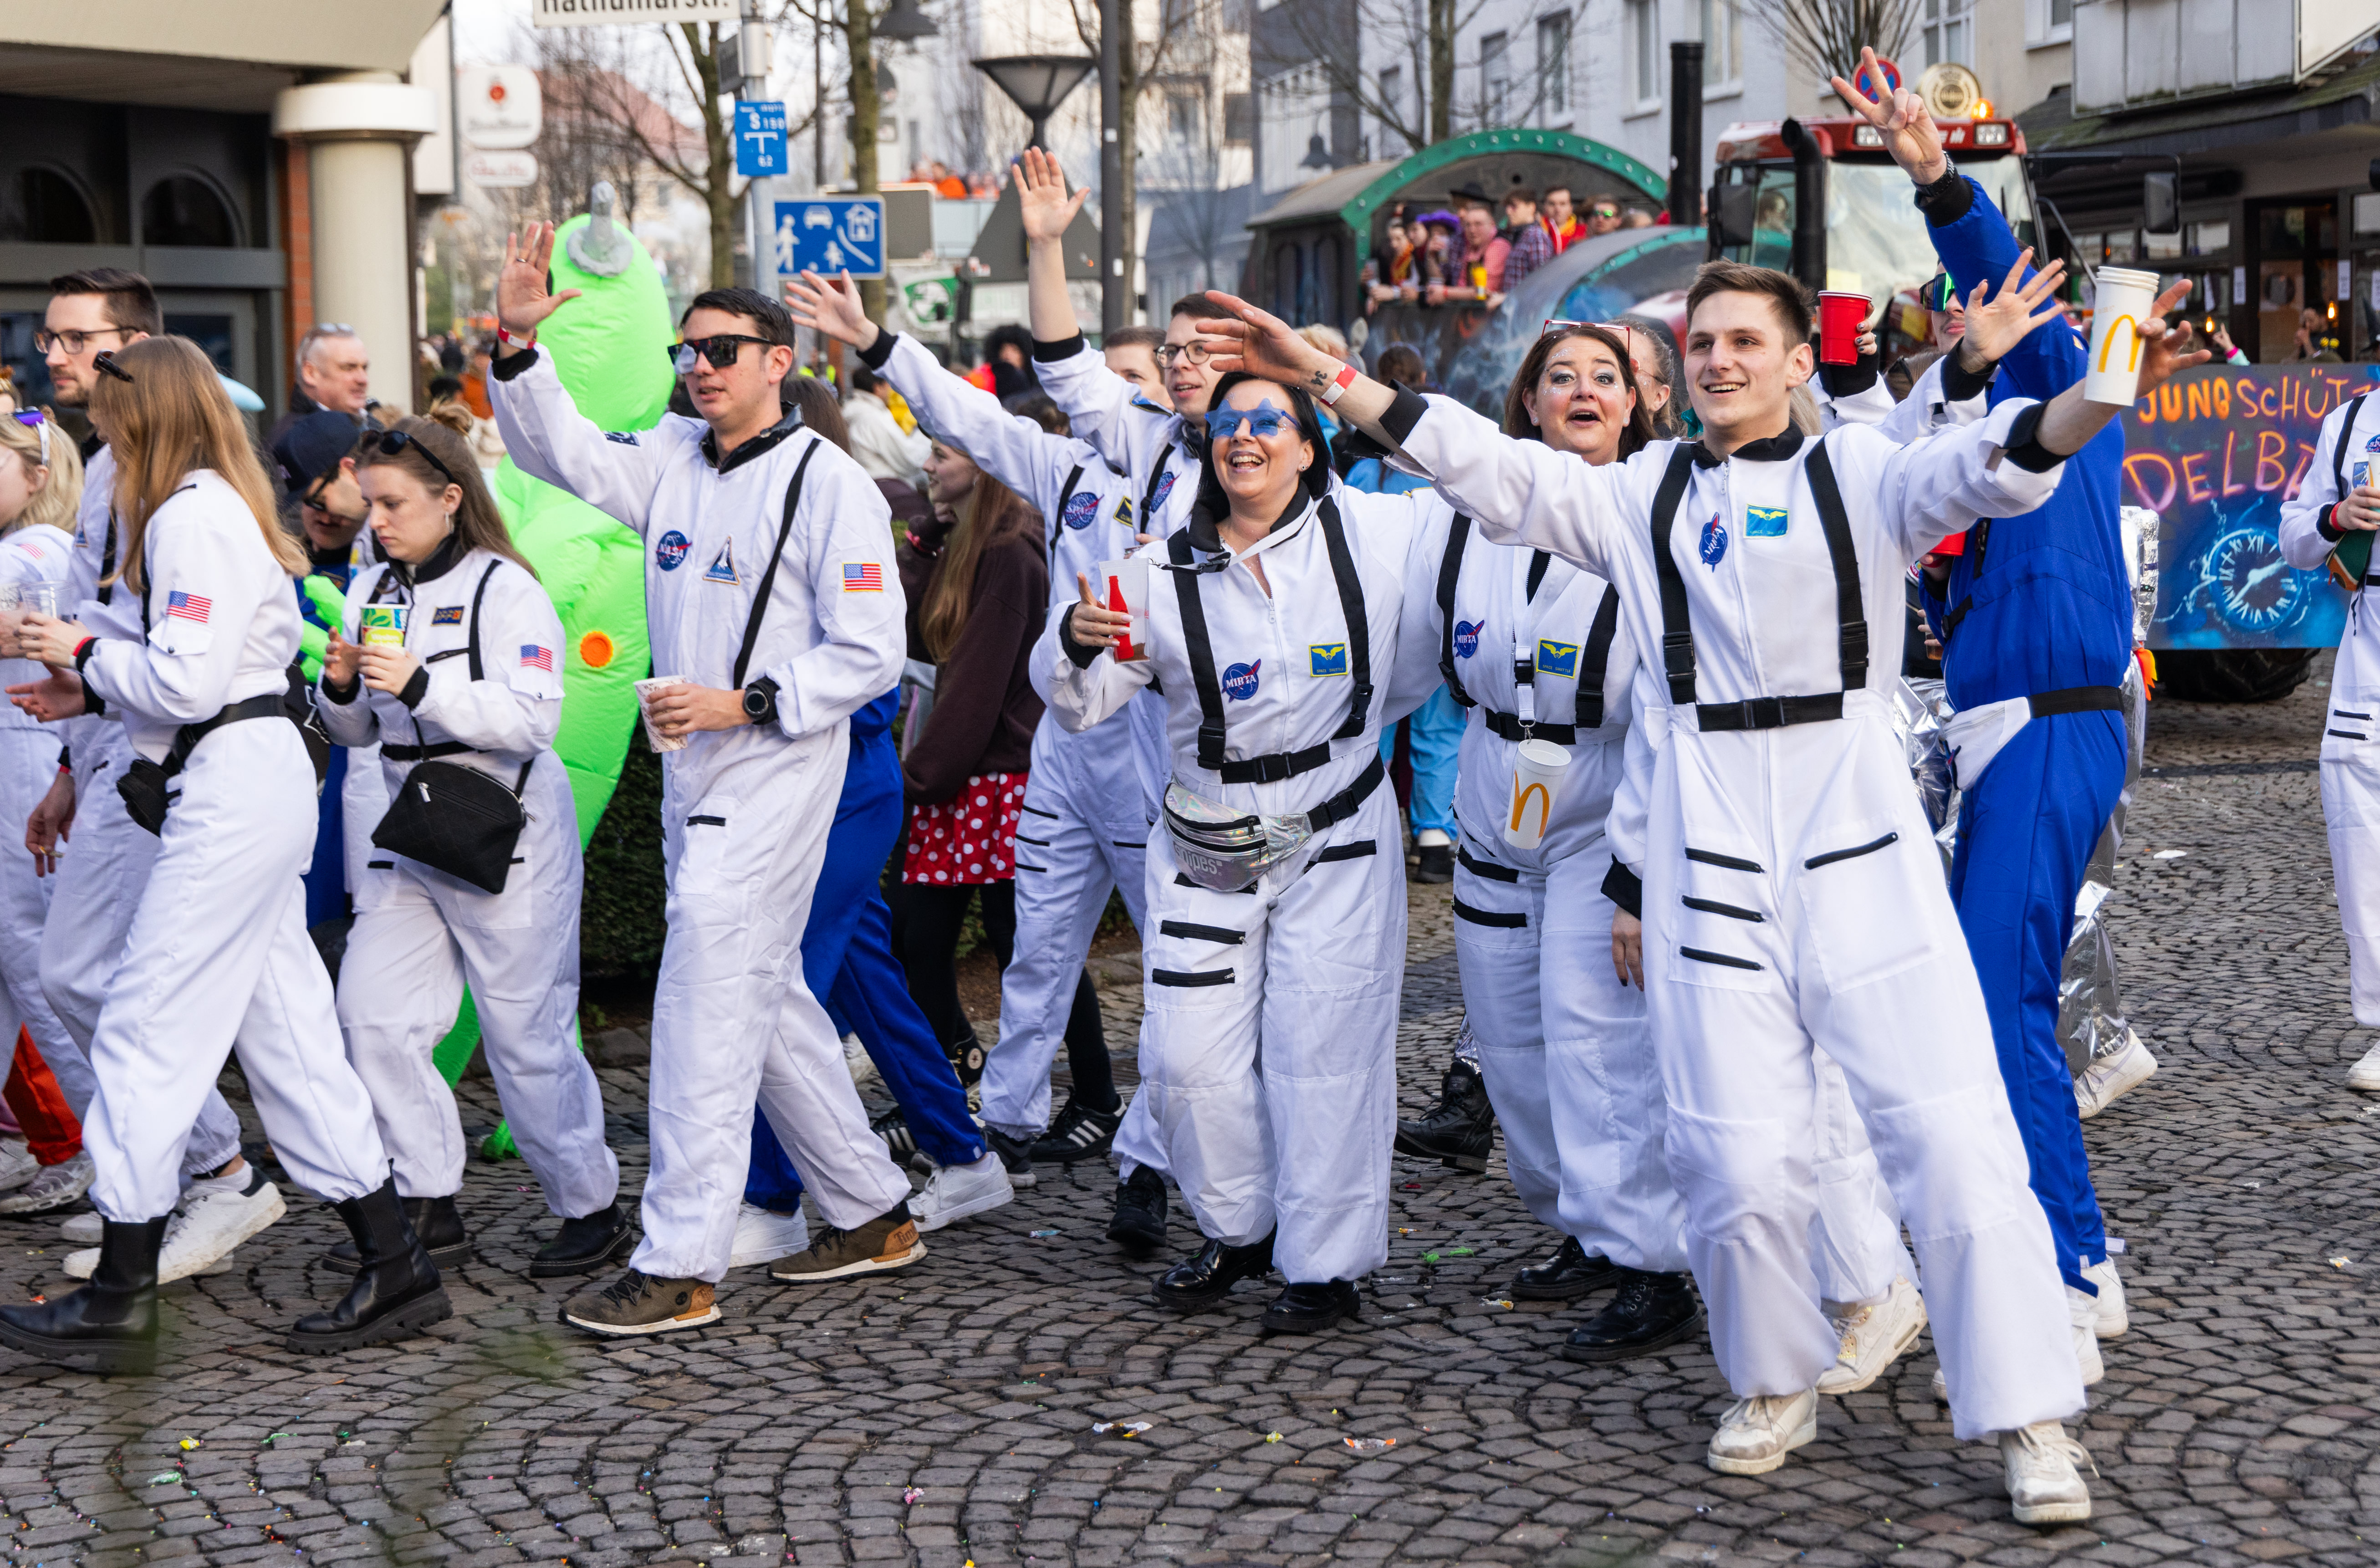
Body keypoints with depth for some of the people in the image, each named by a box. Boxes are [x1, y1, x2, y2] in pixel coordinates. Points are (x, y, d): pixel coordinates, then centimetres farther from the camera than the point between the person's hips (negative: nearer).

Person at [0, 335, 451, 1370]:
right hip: (250, 785, 10)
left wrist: (83, 654, -7)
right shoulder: (216, 507, 17)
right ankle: (394, 1268, 14)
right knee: (286, 1033, 11)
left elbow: (189, 682, -21)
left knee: (147, 1032, -4)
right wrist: (94, 691, 11)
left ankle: (119, 1302, 2)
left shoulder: (190, 517, -14)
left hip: (231, 790, -10)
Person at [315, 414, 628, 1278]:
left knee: (526, 1035, -3)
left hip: (508, 834, -7)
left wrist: (421, 686, -27)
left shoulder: (504, 588, -11)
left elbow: (534, 719, -20)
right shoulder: (372, 590, 9)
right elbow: (361, 733, 16)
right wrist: (342, 688, -6)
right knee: (371, 1012, -1)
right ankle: (431, 1207, 10)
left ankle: (593, 1209, 13)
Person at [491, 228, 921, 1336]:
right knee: (768, 998, 15)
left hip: (774, 770, -8)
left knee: (707, 1003, -10)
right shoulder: (673, 458, 10)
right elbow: (565, 456, 12)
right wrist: (518, 344, -2)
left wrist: (744, 704, -19)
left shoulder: (828, 483, -10)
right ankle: (874, 1213, 27)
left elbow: (869, 655, -12)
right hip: (692, 774, 8)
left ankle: (679, 1265, -6)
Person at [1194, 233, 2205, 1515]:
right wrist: (1320, 378, 1)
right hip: (1708, 838, 2)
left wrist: (2101, 396, -34)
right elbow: (1483, 467, 9)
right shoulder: (1641, 494, 12)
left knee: (1952, 1128, -5)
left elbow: (1990, 464, -13)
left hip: (1855, 826, -2)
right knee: (1739, 1152, 4)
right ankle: (1775, 1387, 26)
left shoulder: (1860, 474, 5)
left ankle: (2028, 1419, 5)